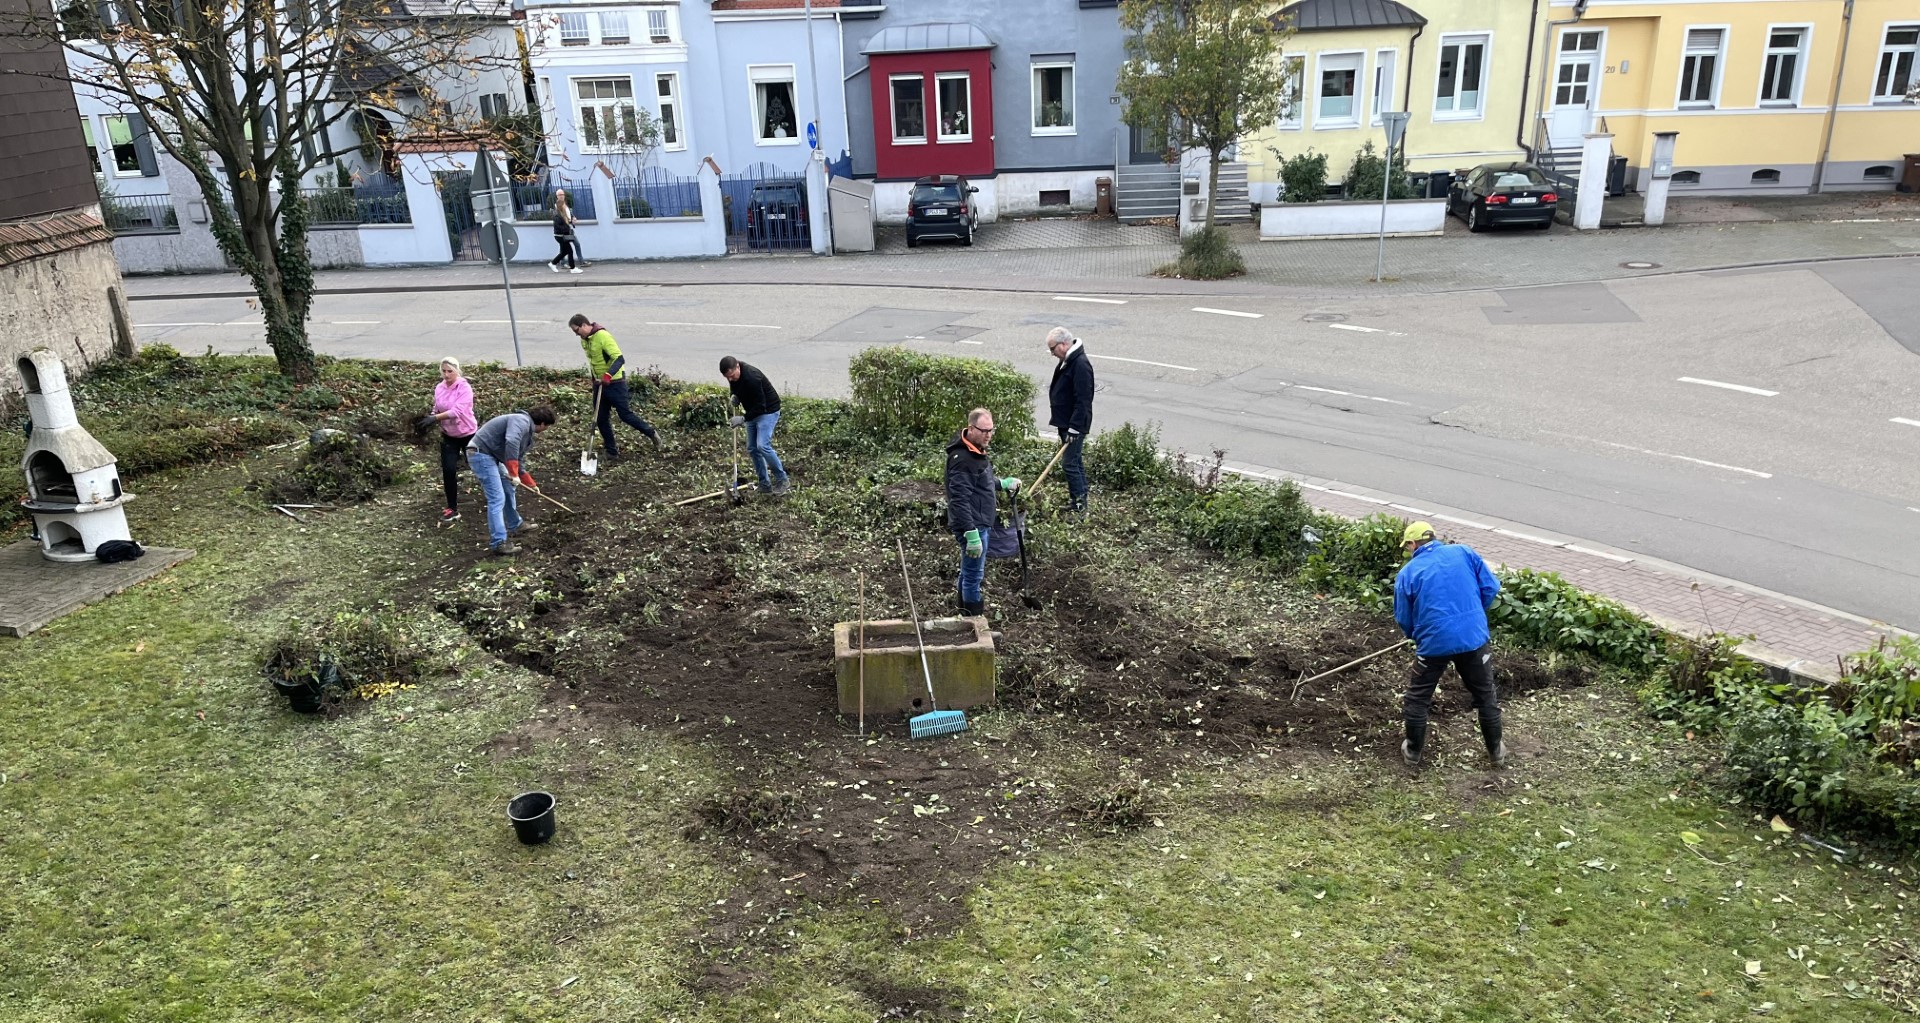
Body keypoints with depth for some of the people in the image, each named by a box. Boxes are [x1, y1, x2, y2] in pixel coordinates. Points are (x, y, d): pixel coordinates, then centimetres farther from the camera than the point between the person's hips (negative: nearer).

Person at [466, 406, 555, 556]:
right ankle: (498, 542, -13)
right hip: (481, 454, -11)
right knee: (497, 498, -13)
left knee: (508, 489, 25)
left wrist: (531, 484, 30)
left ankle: (515, 524, 43)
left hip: (491, 456, 11)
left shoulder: (528, 432, 18)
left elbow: (519, 462, 26)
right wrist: (513, 474, -28)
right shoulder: (521, 421, -15)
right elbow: (511, 443, -33)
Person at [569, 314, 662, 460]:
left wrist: (608, 375, -41)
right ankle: (612, 452, 16)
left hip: (614, 382, -8)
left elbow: (619, 359, -28)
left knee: (626, 415, -3)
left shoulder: (603, 336, -22)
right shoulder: (584, 340, 5)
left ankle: (652, 433, 18)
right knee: (601, 419, 6)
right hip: (599, 383, 8)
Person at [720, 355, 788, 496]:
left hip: (768, 410, -9)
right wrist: (735, 396, -6)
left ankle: (782, 480, -6)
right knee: (752, 449, 6)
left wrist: (743, 418, -30)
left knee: (763, 446, -21)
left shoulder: (752, 377, -33)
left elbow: (761, 406, -29)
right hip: (753, 412, 9)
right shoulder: (733, 374, -7)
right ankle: (765, 485, 13)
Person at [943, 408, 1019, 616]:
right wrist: (972, 534, -31)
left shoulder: (976, 452, 10)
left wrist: (1002, 484, 16)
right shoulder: (962, 459, -23)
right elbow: (959, 500, -28)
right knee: (974, 575, -1)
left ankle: (967, 612, 36)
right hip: (972, 526, -11)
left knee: (969, 572, 22)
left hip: (980, 524, 11)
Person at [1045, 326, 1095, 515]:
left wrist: (1074, 427, -24)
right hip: (1065, 422, 10)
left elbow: (1083, 400, -24)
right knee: (1075, 462, 15)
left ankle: (1079, 505, -5)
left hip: (1075, 424, -10)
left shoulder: (1080, 365, -21)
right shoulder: (1067, 361, 11)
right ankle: (1078, 498, 23)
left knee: (1069, 463, -10)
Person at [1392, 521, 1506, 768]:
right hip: (1473, 637, 2)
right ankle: (1496, 750, 32)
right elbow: (1491, 588, 4)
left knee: (1417, 699, 16)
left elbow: (1404, 620, 4)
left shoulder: (1407, 573, -1)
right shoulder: (1464, 552, 4)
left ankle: (1413, 751, 26)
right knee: (1486, 695, 20)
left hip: (1433, 642, -2)